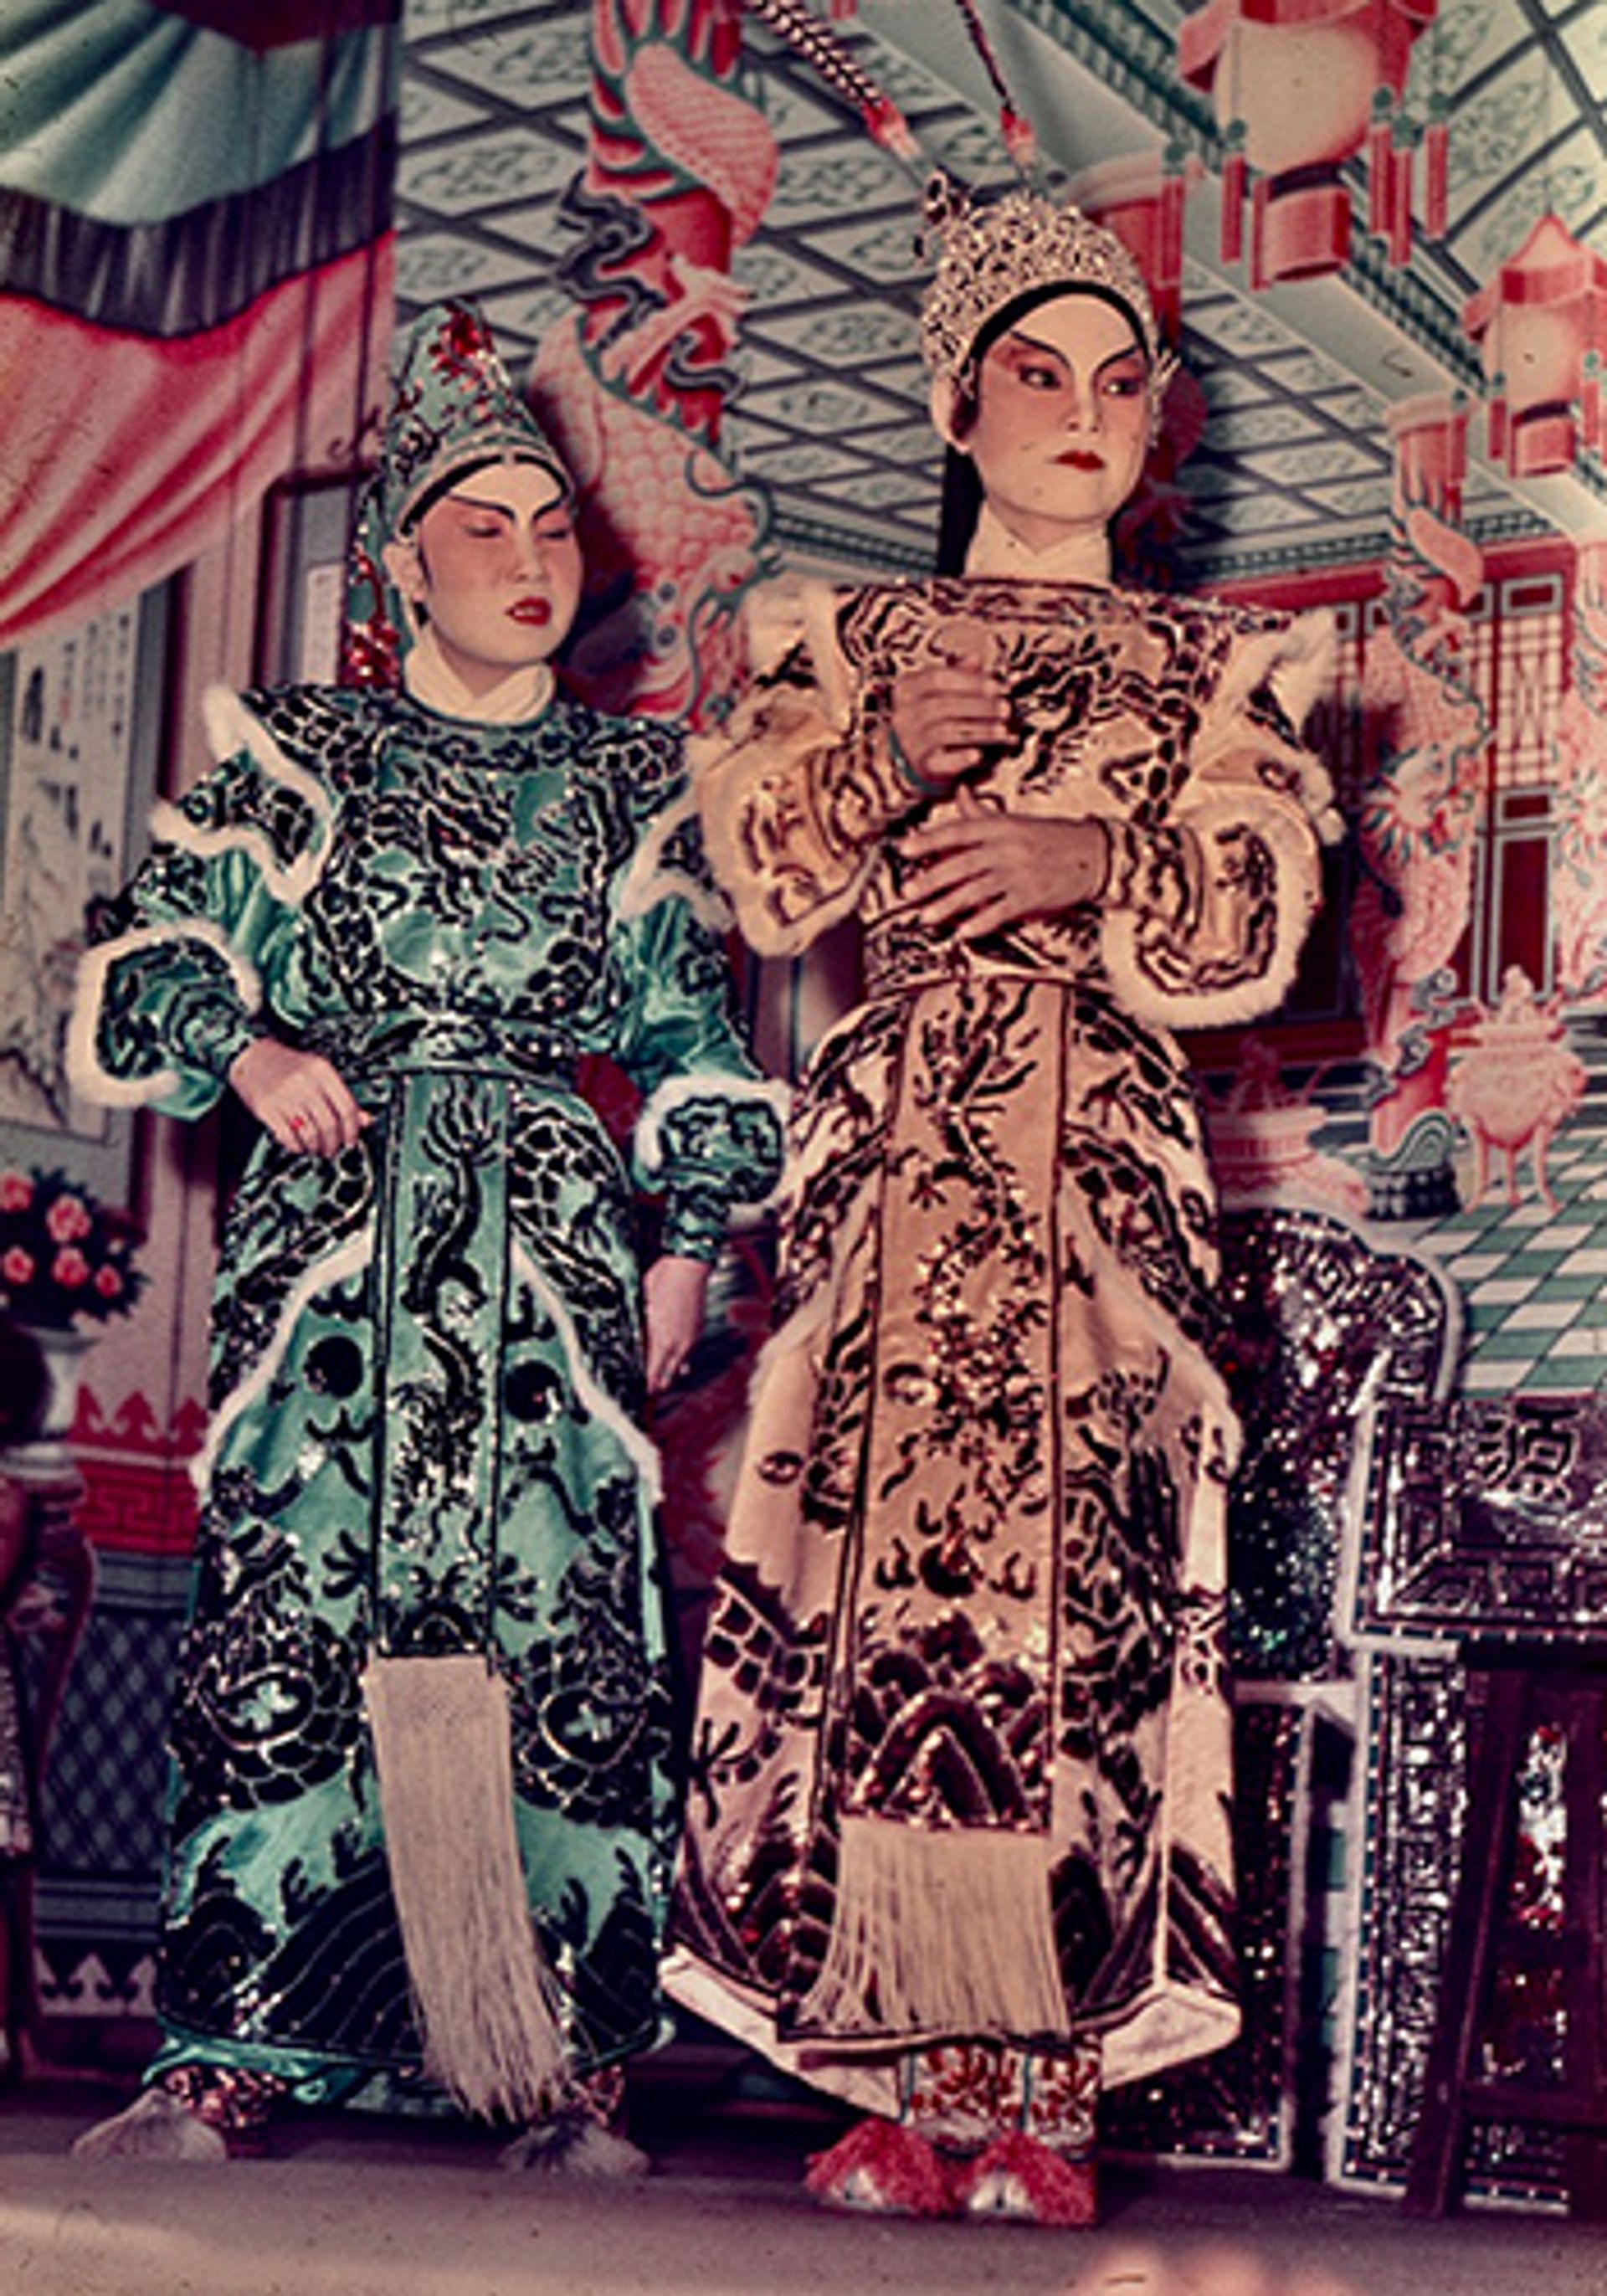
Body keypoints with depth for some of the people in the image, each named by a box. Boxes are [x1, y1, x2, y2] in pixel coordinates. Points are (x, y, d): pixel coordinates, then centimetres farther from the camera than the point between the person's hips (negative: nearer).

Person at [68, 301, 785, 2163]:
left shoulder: (634, 786, 15)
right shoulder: (297, 757, 12)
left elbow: (692, 1038, 16)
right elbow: (148, 965, 10)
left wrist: (687, 1245, 6)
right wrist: (251, 1051, -9)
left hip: (552, 1249, 1)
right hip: (330, 1236, 0)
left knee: (564, 1630, -8)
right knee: (287, 1616, -8)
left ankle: (562, 2074, -2)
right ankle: (224, 2065, -2)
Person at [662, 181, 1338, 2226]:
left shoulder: (1217, 668, 16)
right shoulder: (854, 645, 18)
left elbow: (1256, 926, 3)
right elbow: (763, 882, 4)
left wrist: (1089, 866, -11)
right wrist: (882, 762, -11)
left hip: (1104, 1158, 0)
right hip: (894, 1144, 1)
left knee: (1080, 1576, -9)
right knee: (876, 1562, -8)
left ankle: (1041, 2087, -5)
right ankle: (901, 2076, -3)